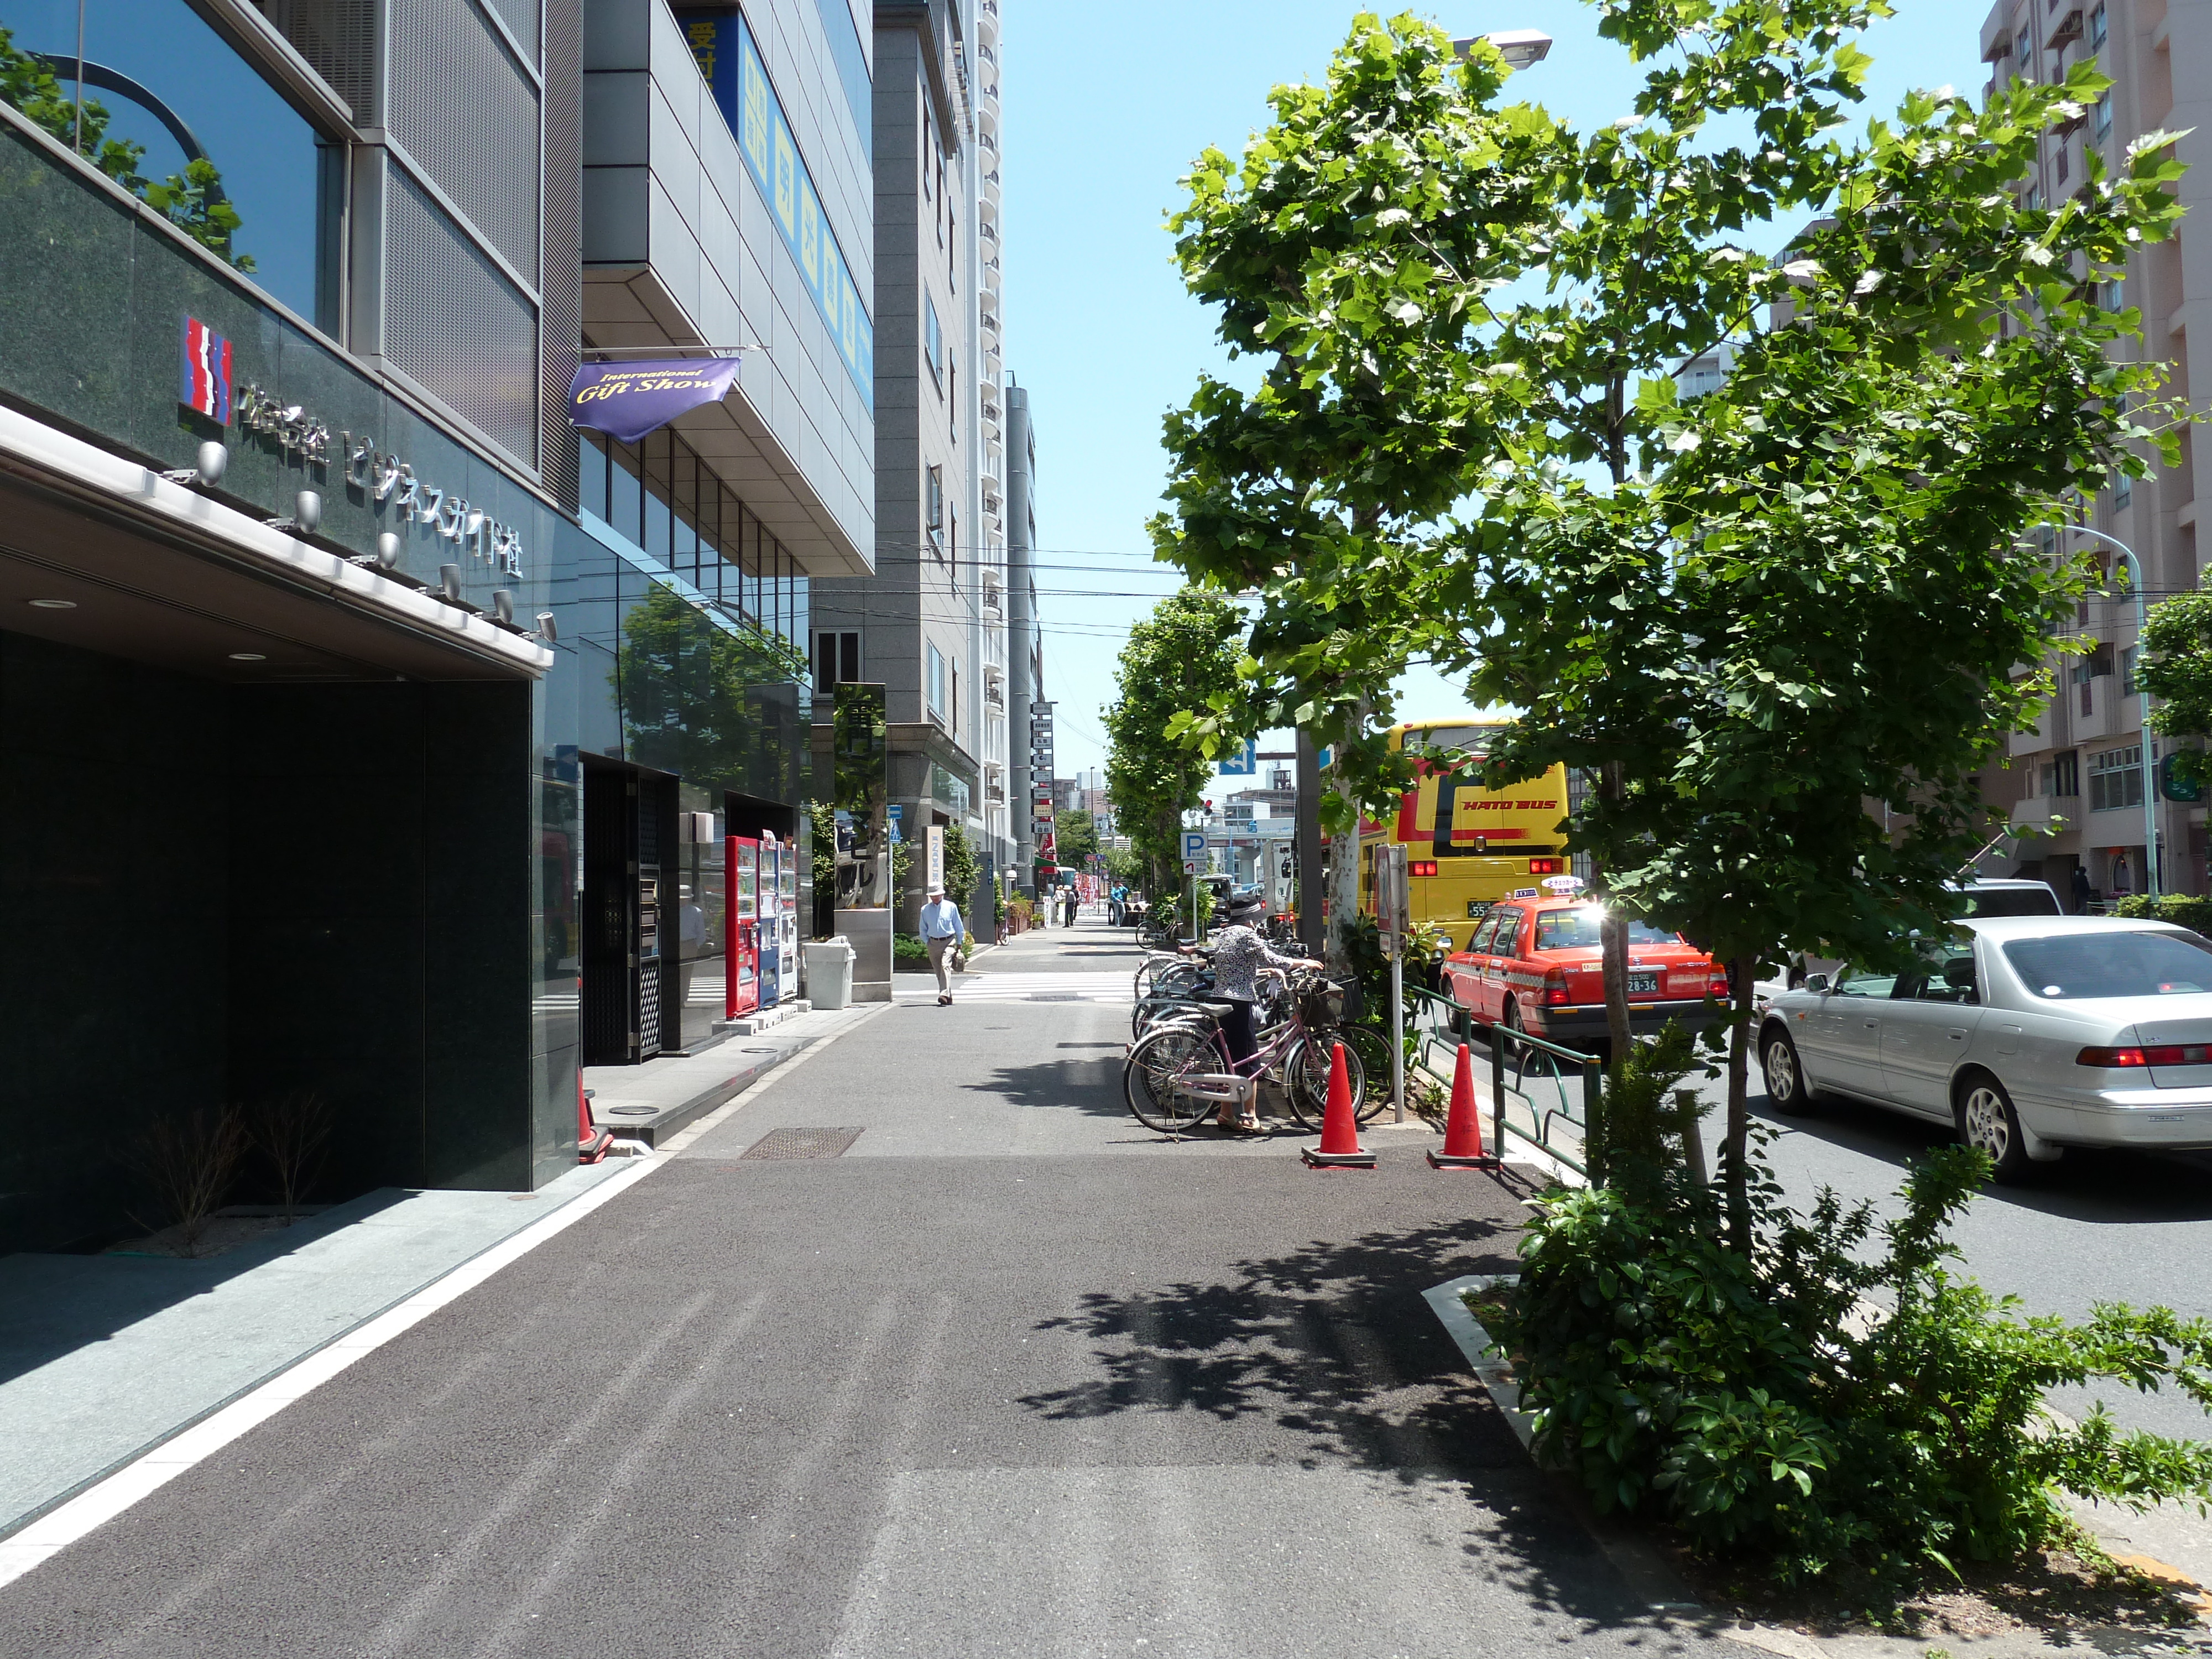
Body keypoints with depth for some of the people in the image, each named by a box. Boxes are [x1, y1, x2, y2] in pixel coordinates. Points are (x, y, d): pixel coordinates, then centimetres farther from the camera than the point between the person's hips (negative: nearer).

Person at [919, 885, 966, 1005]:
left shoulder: (951, 907, 1)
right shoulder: (925, 910, 7)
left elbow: (959, 926, 8)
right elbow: (923, 929, 15)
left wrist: (959, 943, 7)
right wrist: (926, 942, 5)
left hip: (948, 942, -3)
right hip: (933, 943, 3)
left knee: (945, 966, -21)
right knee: (938, 971, 5)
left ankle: (945, 995, -31)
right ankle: (949, 998, 13)